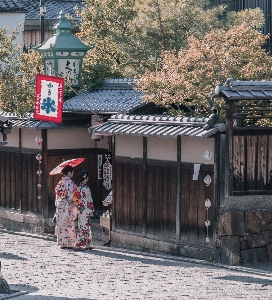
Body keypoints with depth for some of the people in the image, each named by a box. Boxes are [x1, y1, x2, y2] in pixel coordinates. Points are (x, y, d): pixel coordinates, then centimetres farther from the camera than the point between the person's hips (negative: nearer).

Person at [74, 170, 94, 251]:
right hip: (85, 210, -9)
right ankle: (78, 245, -3)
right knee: (83, 227, -4)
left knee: (87, 227, 15)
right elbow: (87, 200, -17)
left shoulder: (78, 187, 9)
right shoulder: (85, 188, -17)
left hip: (80, 210, 9)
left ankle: (88, 244, 18)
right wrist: (90, 210, -10)